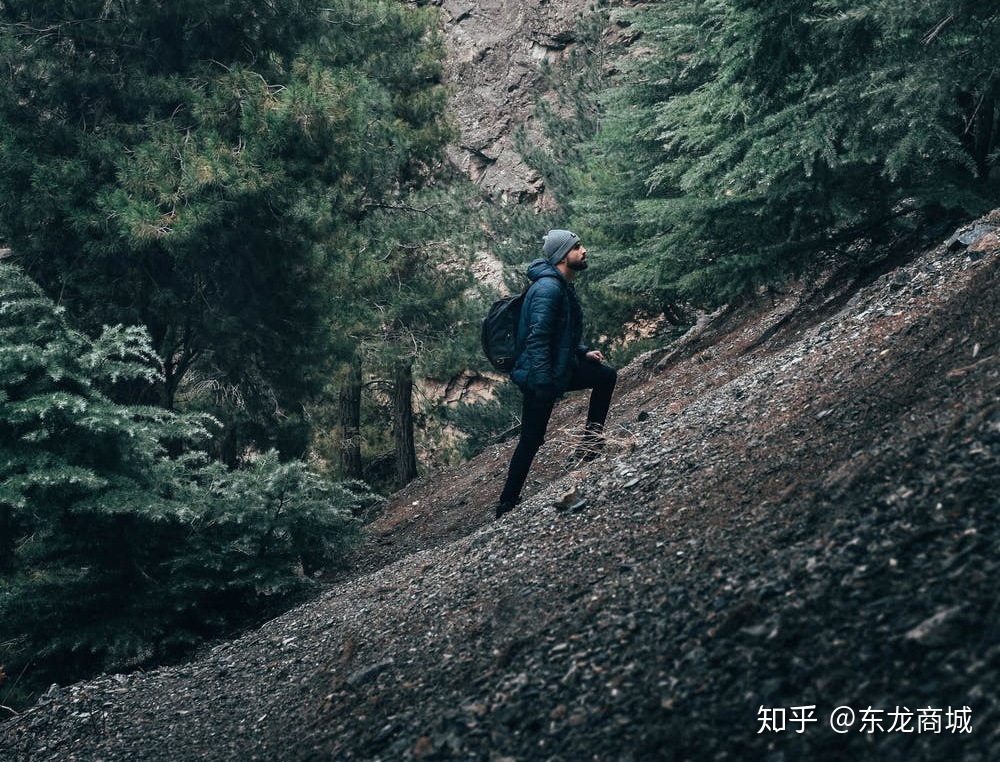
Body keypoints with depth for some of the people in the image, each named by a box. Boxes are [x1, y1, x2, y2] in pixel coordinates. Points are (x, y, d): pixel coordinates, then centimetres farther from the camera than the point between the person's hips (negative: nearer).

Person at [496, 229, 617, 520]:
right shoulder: (548, 288, -21)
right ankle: (507, 506, 7)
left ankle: (593, 436, 18)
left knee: (606, 375, 9)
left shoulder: (564, 287, 11)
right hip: (540, 376, -9)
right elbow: (537, 338, -27)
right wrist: (543, 385, -29)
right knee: (531, 441, -2)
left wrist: (583, 353, 12)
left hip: (561, 367, 9)